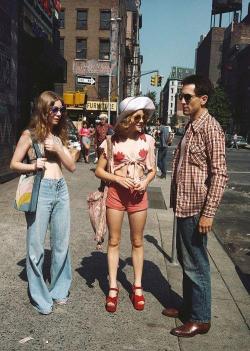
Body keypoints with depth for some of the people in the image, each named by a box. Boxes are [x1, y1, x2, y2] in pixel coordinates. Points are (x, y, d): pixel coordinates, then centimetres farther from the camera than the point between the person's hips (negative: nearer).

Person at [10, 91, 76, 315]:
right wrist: (33, 165, -15)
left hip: (61, 190, 5)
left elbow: (72, 167, 10)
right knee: (36, 245, 1)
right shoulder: (30, 135, 0)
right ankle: (40, 296, 16)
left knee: (61, 243, 10)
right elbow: (14, 164, 2)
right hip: (39, 190, -5)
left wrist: (58, 149, -5)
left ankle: (59, 289, 27)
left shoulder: (59, 136, 15)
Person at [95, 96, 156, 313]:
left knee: (137, 242, 11)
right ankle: (113, 288, 20)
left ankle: (137, 287, 26)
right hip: (116, 193, -1)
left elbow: (152, 169, 9)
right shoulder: (112, 141, -5)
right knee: (114, 241, 8)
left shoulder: (147, 140, 1)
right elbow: (99, 170, 0)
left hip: (138, 195, 1)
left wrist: (145, 181, -11)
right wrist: (118, 178, -16)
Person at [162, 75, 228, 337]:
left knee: (195, 264, 3)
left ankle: (200, 319, 19)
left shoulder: (210, 128, -14)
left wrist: (208, 213, -21)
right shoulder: (190, 126, 13)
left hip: (196, 209, -9)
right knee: (185, 260, 19)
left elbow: (219, 174, -19)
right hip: (184, 206, 9)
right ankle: (188, 306, 35)